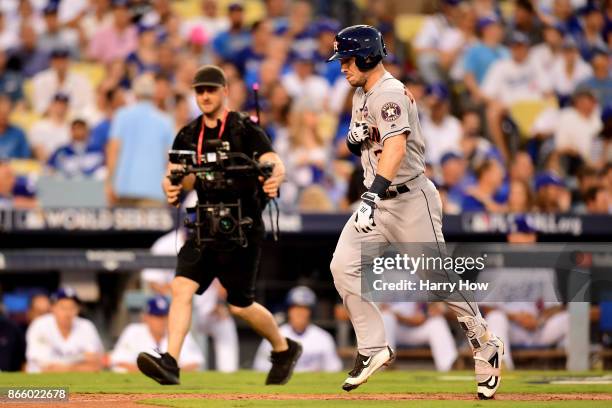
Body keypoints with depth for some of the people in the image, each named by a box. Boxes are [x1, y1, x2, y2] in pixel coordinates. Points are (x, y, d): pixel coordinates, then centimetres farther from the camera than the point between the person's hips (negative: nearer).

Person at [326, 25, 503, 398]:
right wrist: (355, 140, -3)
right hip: (378, 200, 9)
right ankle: (374, 349, 1)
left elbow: (396, 146, -34)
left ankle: (486, 346, 16)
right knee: (343, 267, -6)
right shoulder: (362, 95, 11)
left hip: (410, 200, -9)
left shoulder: (390, 93, -19)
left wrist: (374, 193, -46)